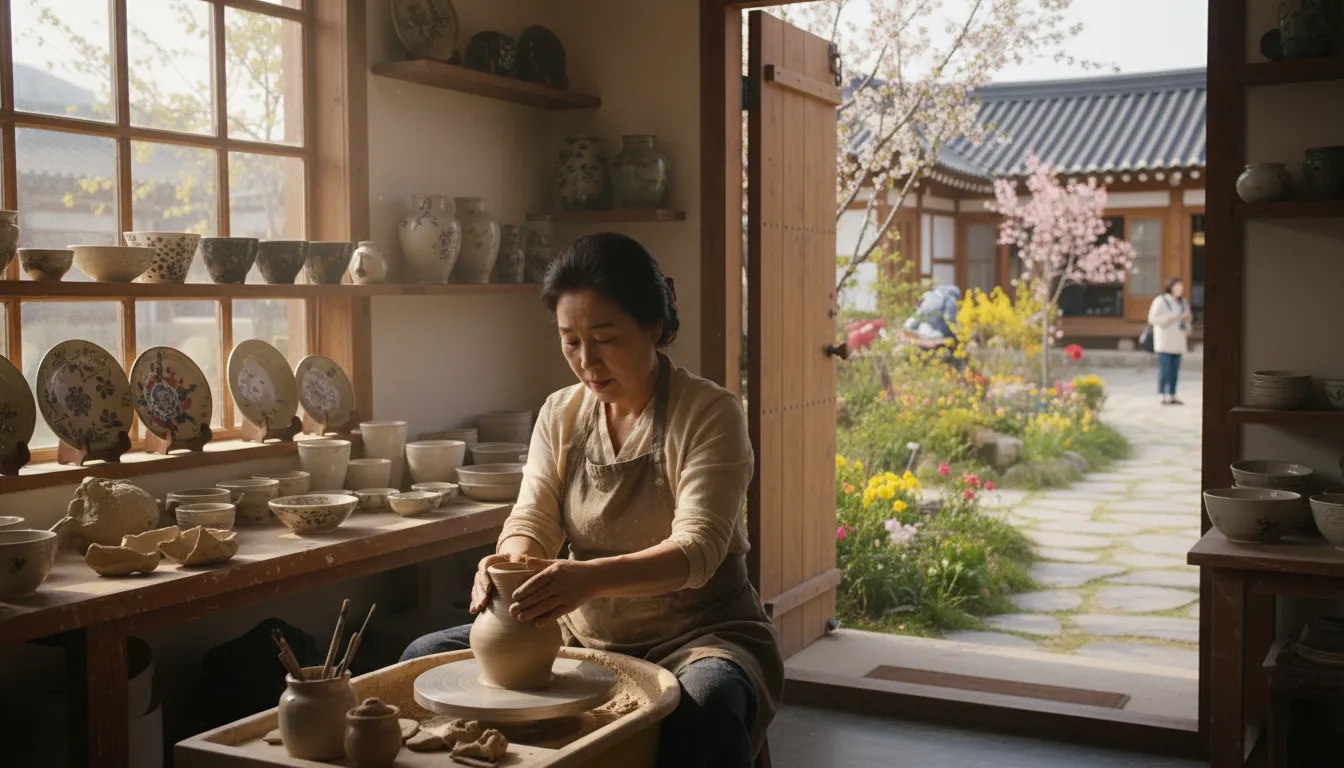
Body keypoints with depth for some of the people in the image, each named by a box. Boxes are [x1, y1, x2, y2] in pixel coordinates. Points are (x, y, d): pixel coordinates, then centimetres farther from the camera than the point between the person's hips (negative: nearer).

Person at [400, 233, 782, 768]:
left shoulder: (709, 413, -12)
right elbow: (531, 520, -1)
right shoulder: (561, 414, 4)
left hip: (697, 633, -5)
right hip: (584, 634, 5)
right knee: (425, 658, -7)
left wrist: (593, 576, -41)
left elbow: (697, 549, -22)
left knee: (704, 704, -39)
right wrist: (512, 560, -27)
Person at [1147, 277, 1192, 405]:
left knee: (1175, 370, 5)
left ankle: (1172, 396, 9)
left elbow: (1186, 318, 23)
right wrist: (1171, 318, -20)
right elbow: (1152, 319, -13)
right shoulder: (1160, 301, -6)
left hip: (1177, 341, 6)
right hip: (1164, 341, -6)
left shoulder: (1182, 302, 13)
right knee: (1164, 369, -9)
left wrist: (1188, 319, -1)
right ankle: (1164, 397, -7)